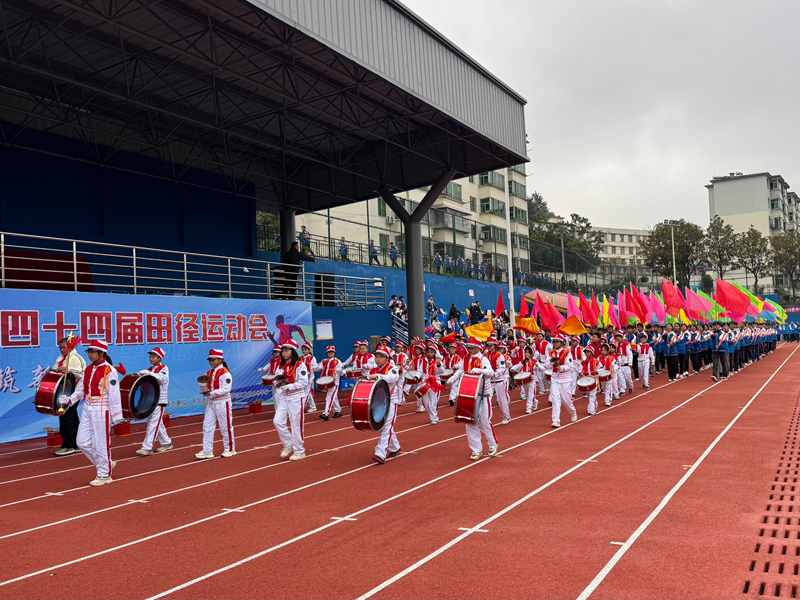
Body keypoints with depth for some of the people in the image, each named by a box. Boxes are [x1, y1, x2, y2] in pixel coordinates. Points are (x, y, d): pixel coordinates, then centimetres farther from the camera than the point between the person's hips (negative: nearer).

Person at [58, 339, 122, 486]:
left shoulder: (109, 371, -12)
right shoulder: (88, 370, 12)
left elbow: (114, 395, -13)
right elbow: (81, 389, 16)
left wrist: (116, 416, -13)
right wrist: (70, 399, -1)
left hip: (101, 411, -8)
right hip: (87, 409, 8)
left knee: (100, 443, -2)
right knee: (82, 442, 8)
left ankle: (104, 475, 12)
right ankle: (106, 463, 25)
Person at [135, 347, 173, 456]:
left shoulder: (163, 368, -5)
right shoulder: (150, 369, 15)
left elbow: (163, 378, -25)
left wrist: (149, 373, -34)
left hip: (159, 400, -7)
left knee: (153, 423, -10)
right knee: (158, 423, 13)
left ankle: (147, 448, -11)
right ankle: (166, 443, 24)